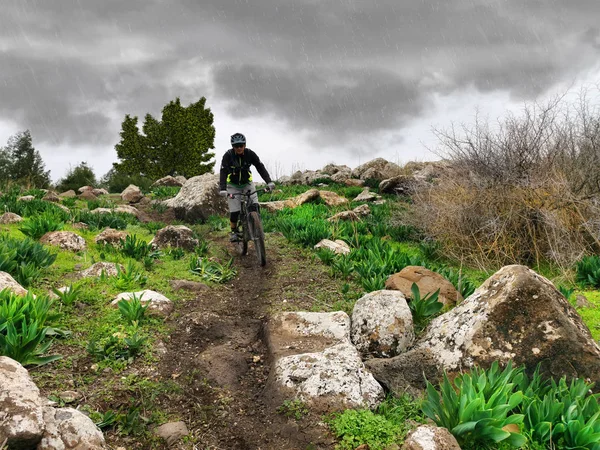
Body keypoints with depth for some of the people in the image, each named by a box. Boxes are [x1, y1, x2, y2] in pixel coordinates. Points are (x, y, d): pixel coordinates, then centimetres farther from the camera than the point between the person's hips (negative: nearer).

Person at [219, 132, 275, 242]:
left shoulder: (250, 154, -15)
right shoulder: (228, 155, -20)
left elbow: (260, 167, -19)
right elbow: (223, 172, -28)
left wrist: (269, 182, -32)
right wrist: (222, 189, -41)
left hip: (247, 183, 2)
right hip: (233, 186, -2)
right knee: (234, 211, -9)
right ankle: (234, 231, 13)